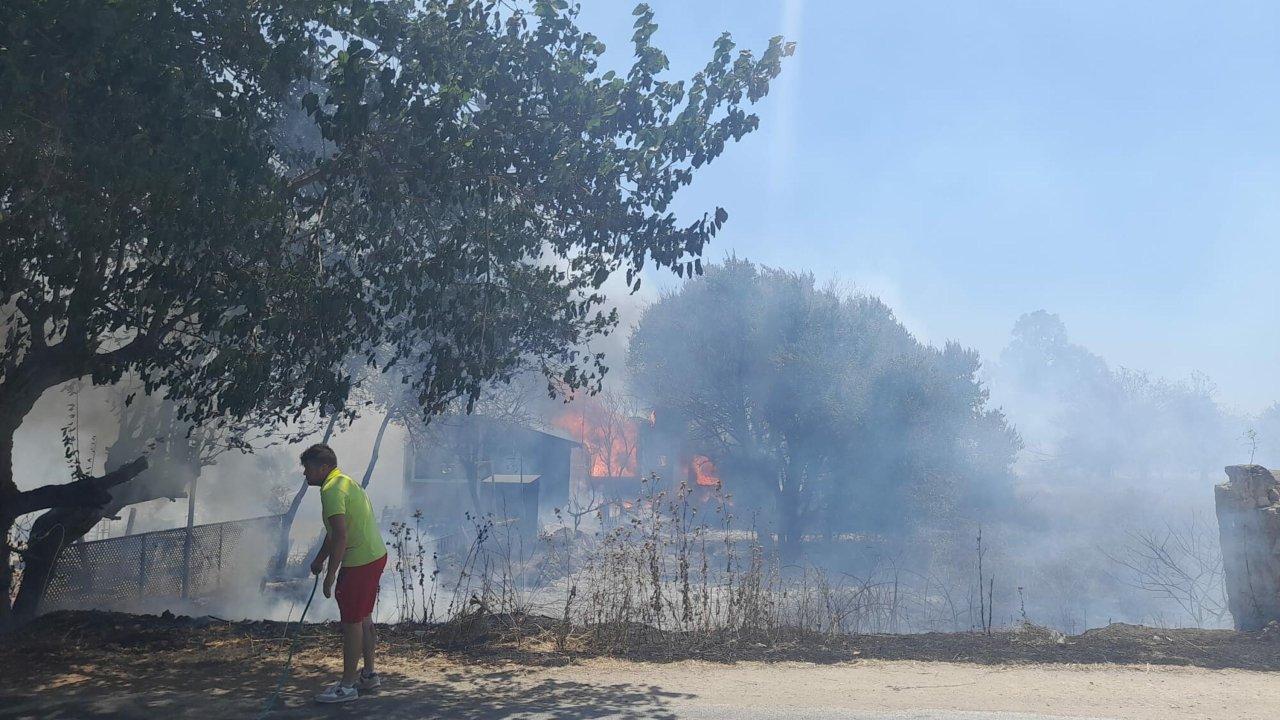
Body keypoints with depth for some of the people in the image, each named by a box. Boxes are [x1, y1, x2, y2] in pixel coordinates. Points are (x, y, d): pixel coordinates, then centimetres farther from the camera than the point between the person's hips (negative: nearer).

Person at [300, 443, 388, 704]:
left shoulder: (331, 490, -18)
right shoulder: (345, 481, 15)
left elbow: (340, 537, -25)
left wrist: (330, 576, -20)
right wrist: (319, 559, 33)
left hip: (359, 562, -10)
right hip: (375, 555, 10)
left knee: (351, 622, 0)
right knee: (364, 618, 19)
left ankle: (347, 686, 9)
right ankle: (368, 673, 31)